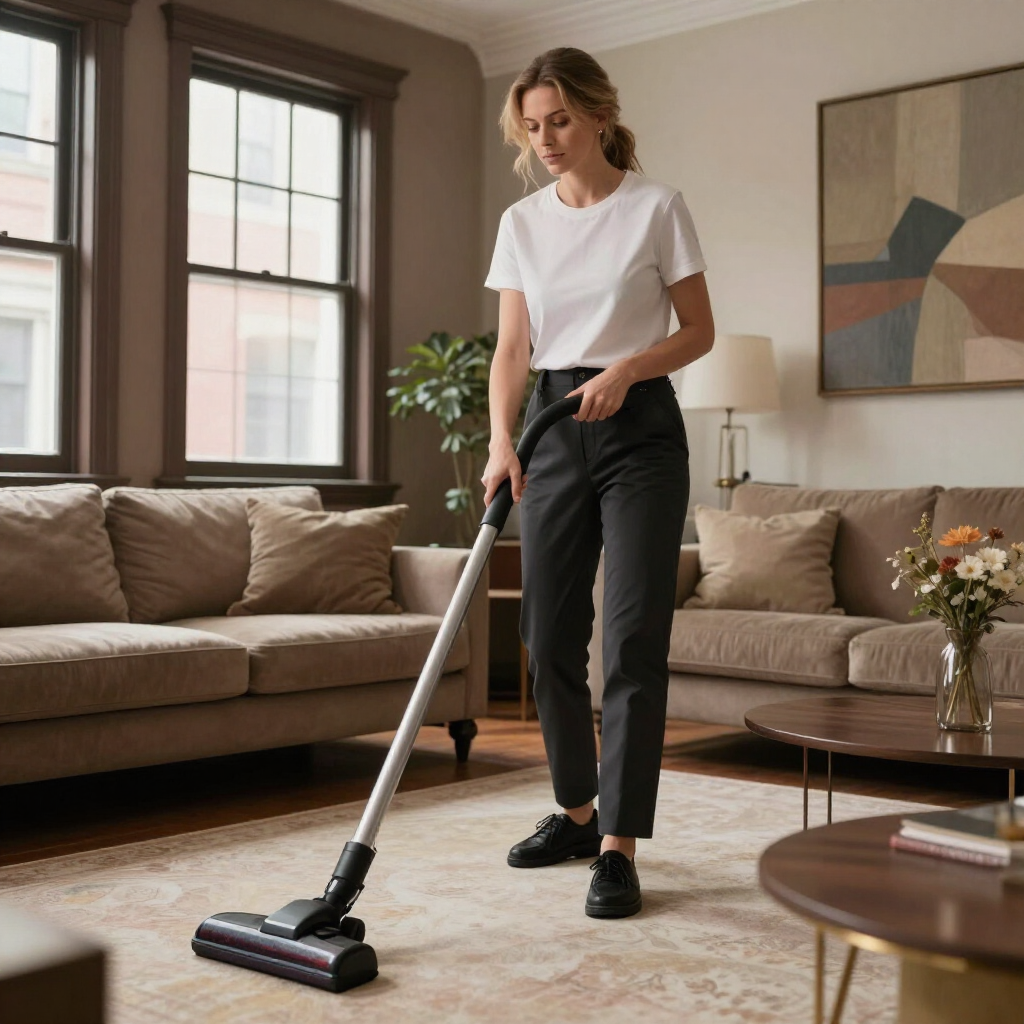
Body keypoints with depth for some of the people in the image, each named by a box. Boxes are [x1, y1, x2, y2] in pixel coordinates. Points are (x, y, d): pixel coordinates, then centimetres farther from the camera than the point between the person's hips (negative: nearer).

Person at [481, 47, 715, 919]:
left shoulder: (657, 208, -2)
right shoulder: (522, 222, 8)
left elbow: (699, 332, 0)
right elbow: (511, 348, 4)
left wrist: (629, 365, -18)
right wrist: (502, 441, -12)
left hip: (639, 429, -4)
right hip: (553, 428, 5)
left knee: (634, 640, -8)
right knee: (551, 635, 7)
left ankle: (619, 847, -4)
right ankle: (577, 812, 25)